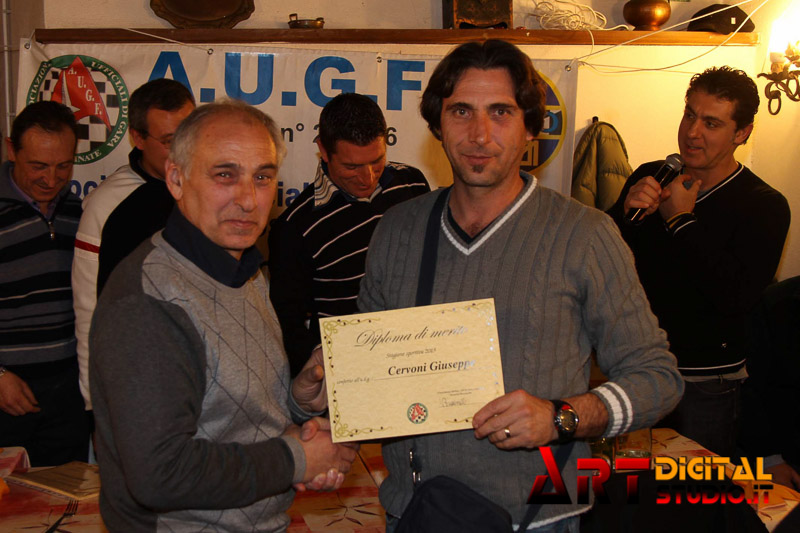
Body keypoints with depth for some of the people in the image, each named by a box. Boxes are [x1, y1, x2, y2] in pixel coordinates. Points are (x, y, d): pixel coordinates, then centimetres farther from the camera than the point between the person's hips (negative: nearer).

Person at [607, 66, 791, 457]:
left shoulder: (765, 206, -10)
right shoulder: (650, 178, 2)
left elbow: (737, 297, -24)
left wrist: (680, 220, -17)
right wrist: (626, 213, -20)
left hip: (705, 385, -3)